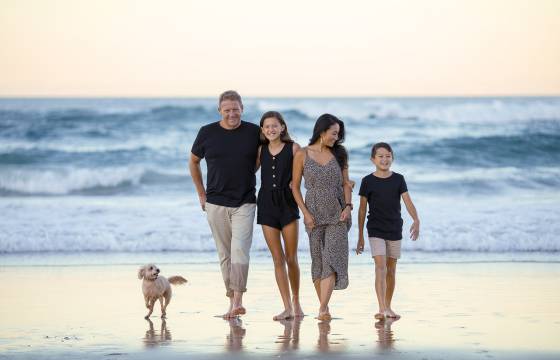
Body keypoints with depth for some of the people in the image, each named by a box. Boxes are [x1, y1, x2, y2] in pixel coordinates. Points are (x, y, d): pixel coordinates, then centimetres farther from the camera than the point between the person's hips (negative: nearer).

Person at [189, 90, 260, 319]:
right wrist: (201, 193, 12)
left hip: (244, 203, -1)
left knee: (240, 250, -14)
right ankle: (232, 301, 14)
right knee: (224, 254, 5)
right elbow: (193, 162, 14)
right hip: (216, 203, 1)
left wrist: (246, 175, 9)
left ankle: (238, 300, -14)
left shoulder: (254, 132, -2)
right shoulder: (207, 133, -1)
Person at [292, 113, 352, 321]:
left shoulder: (339, 154, 6)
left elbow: (346, 183, 10)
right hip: (315, 214, -1)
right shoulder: (302, 155, -1)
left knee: (332, 257, -12)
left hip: (337, 214, 1)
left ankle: (322, 309, -18)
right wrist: (306, 213, -6)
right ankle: (324, 307, 14)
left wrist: (348, 206, -6)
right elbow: (295, 187, 2)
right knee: (318, 260, 3)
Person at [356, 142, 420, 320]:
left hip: (395, 230, 3)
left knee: (391, 270, 9)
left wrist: (416, 220, -25)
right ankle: (382, 309, -21)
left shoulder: (398, 179, 2)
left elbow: (408, 202, -6)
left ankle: (388, 307, 21)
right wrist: (360, 237, 3)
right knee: (380, 267, -15)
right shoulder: (368, 181, -2)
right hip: (376, 231, -3)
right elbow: (362, 210, 2)